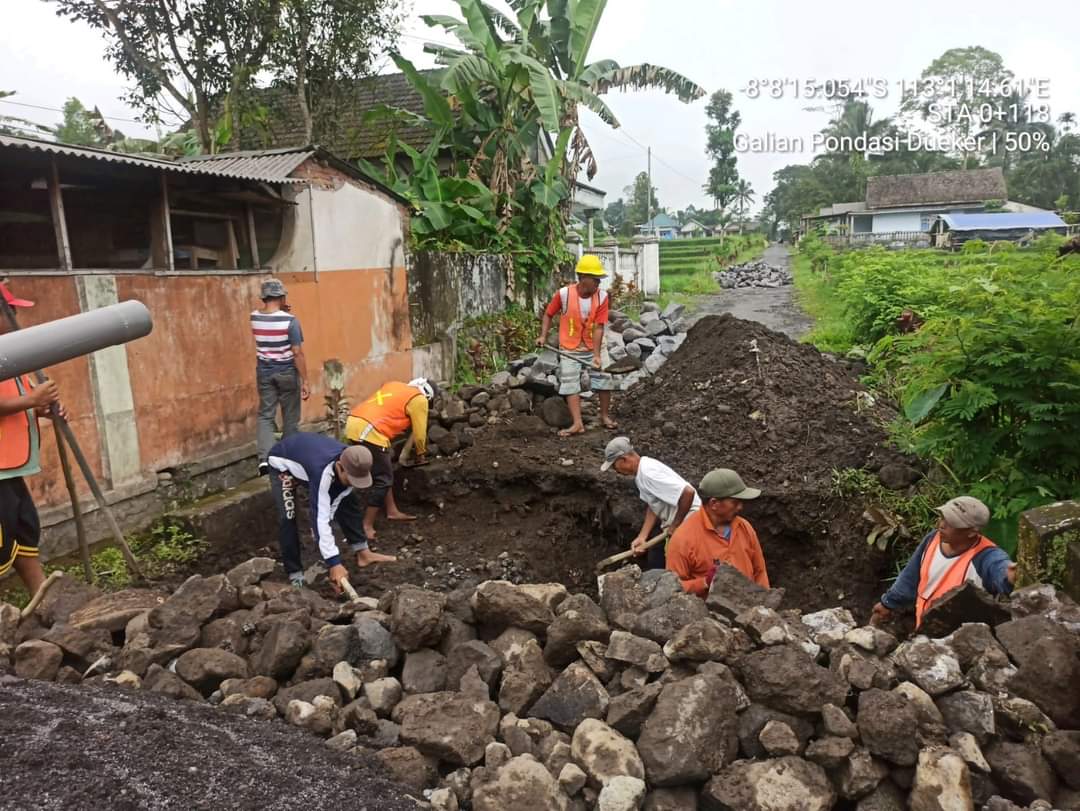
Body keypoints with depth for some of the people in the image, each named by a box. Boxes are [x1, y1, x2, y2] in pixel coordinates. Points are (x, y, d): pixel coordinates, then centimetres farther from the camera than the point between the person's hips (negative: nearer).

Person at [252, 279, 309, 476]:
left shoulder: (255, 317, -2)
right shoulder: (290, 320, -17)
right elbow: (298, 353, -18)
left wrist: (280, 311, 12)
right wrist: (305, 381, -14)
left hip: (264, 373, 4)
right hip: (287, 373, -4)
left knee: (265, 416, 8)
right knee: (290, 418, 10)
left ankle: (264, 458, -8)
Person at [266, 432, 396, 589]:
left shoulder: (352, 464, -26)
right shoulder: (322, 471, -46)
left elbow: (334, 502, -11)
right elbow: (320, 517, -45)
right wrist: (334, 563, -45)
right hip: (282, 462, -6)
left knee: (346, 500, -2)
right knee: (288, 518, -20)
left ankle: (363, 553, 6)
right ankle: (295, 574, -6)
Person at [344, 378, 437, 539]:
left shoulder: (394, 386, 25)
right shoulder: (419, 400, 3)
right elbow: (419, 433, 7)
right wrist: (420, 454, 25)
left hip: (354, 423, 9)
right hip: (369, 433, -9)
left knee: (384, 473, 20)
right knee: (383, 479, 1)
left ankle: (392, 511, 28)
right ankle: (367, 526, 3)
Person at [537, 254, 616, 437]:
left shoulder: (602, 296, -14)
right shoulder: (563, 294, -17)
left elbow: (598, 327, -16)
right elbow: (548, 314, 0)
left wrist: (597, 355, -22)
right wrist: (543, 336, -10)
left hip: (594, 347, 1)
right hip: (570, 349, -1)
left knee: (604, 379, 0)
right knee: (570, 383, -7)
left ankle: (605, 416, 19)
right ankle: (577, 423, -7)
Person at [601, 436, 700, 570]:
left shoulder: (648, 473, -30)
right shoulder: (640, 474, 1)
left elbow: (688, 493, -35)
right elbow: (653, 506, 5)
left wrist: (676, 525, -22)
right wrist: (642, 537, -4)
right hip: (671, 522, 10)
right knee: (655, 564, 19)